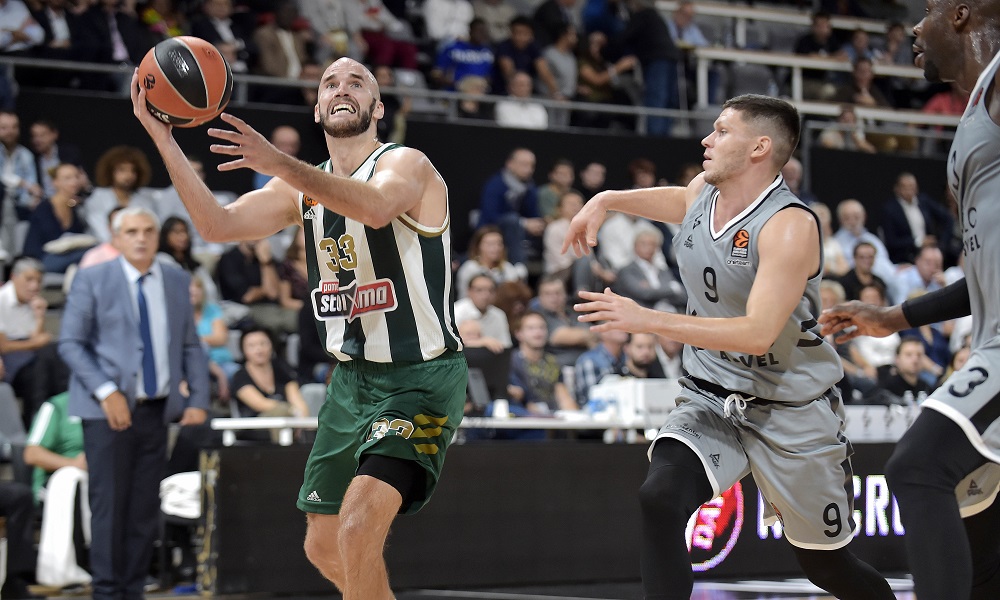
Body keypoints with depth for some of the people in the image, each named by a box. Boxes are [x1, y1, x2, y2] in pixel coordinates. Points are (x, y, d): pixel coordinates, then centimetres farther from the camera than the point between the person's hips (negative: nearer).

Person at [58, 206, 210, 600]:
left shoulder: (177, 281, 11)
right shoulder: (92, 280, -1)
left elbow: (191, 345, 14)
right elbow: (70, 343, -5)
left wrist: (198, 400, 2)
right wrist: (106, 392, -16)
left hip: (157, 410, 4)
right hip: (109, 409, -4)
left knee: (146, 507, 5)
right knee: (109, 505, -5)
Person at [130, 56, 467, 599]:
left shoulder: (406, 165, -12)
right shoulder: (301, 188, 9)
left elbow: (377, 206, -36)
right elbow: (216, 224, -5)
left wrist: (280, 164, -48)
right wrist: (163, 139, -16)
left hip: (423, 378, -8)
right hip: (352, 376, 8)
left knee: (359, 524, -25)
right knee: (323, 548, 13)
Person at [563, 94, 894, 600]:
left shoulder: (789, 226, -22)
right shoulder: (701, 192, 1)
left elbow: (758, 333, -32)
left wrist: (647, 320, -34)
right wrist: (607, 201, 15)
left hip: (792, 412, -5)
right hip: (710, 402, 5)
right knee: (659, 499, -26)